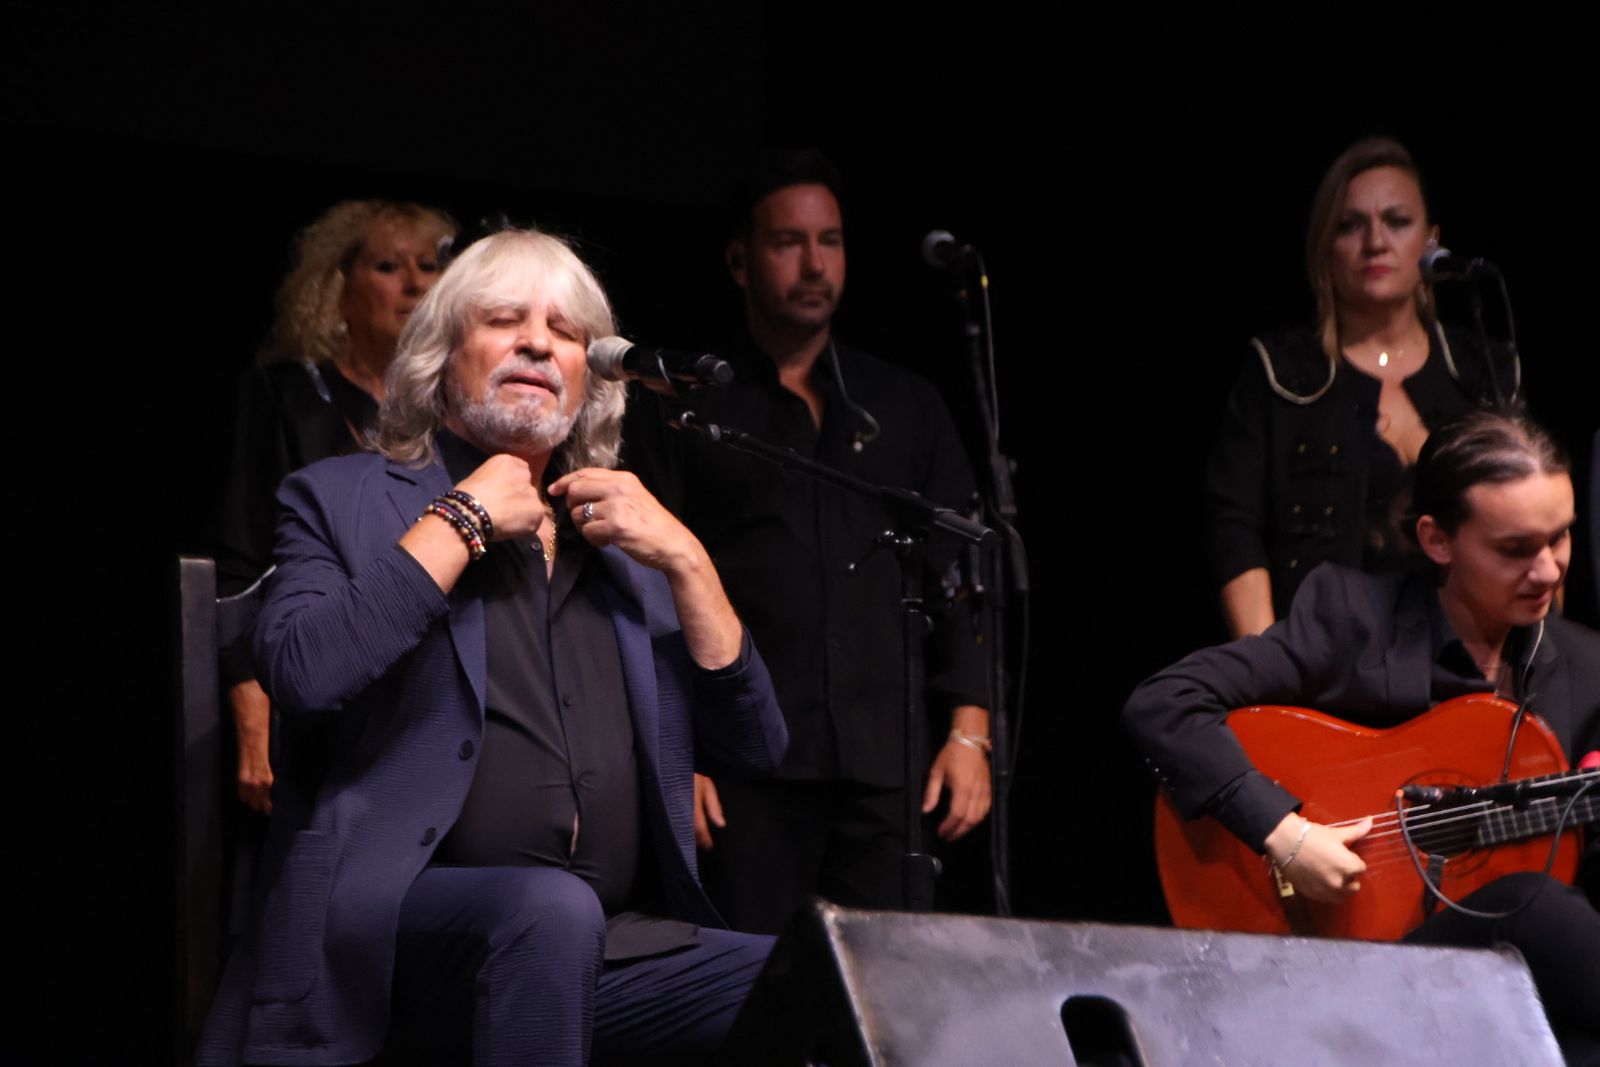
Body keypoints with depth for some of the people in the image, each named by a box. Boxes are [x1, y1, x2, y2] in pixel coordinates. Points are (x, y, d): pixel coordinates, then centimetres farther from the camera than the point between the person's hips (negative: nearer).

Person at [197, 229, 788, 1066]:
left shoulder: (623, 540, 23)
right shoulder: (343, 497, 11)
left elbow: (754, 746, 16)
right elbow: (300, 672, -10)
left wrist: (684, 559, 5)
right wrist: (461, 522, -4)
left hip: (611, 949, 4)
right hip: (400, 927, -3)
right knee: (553, 908, -37)